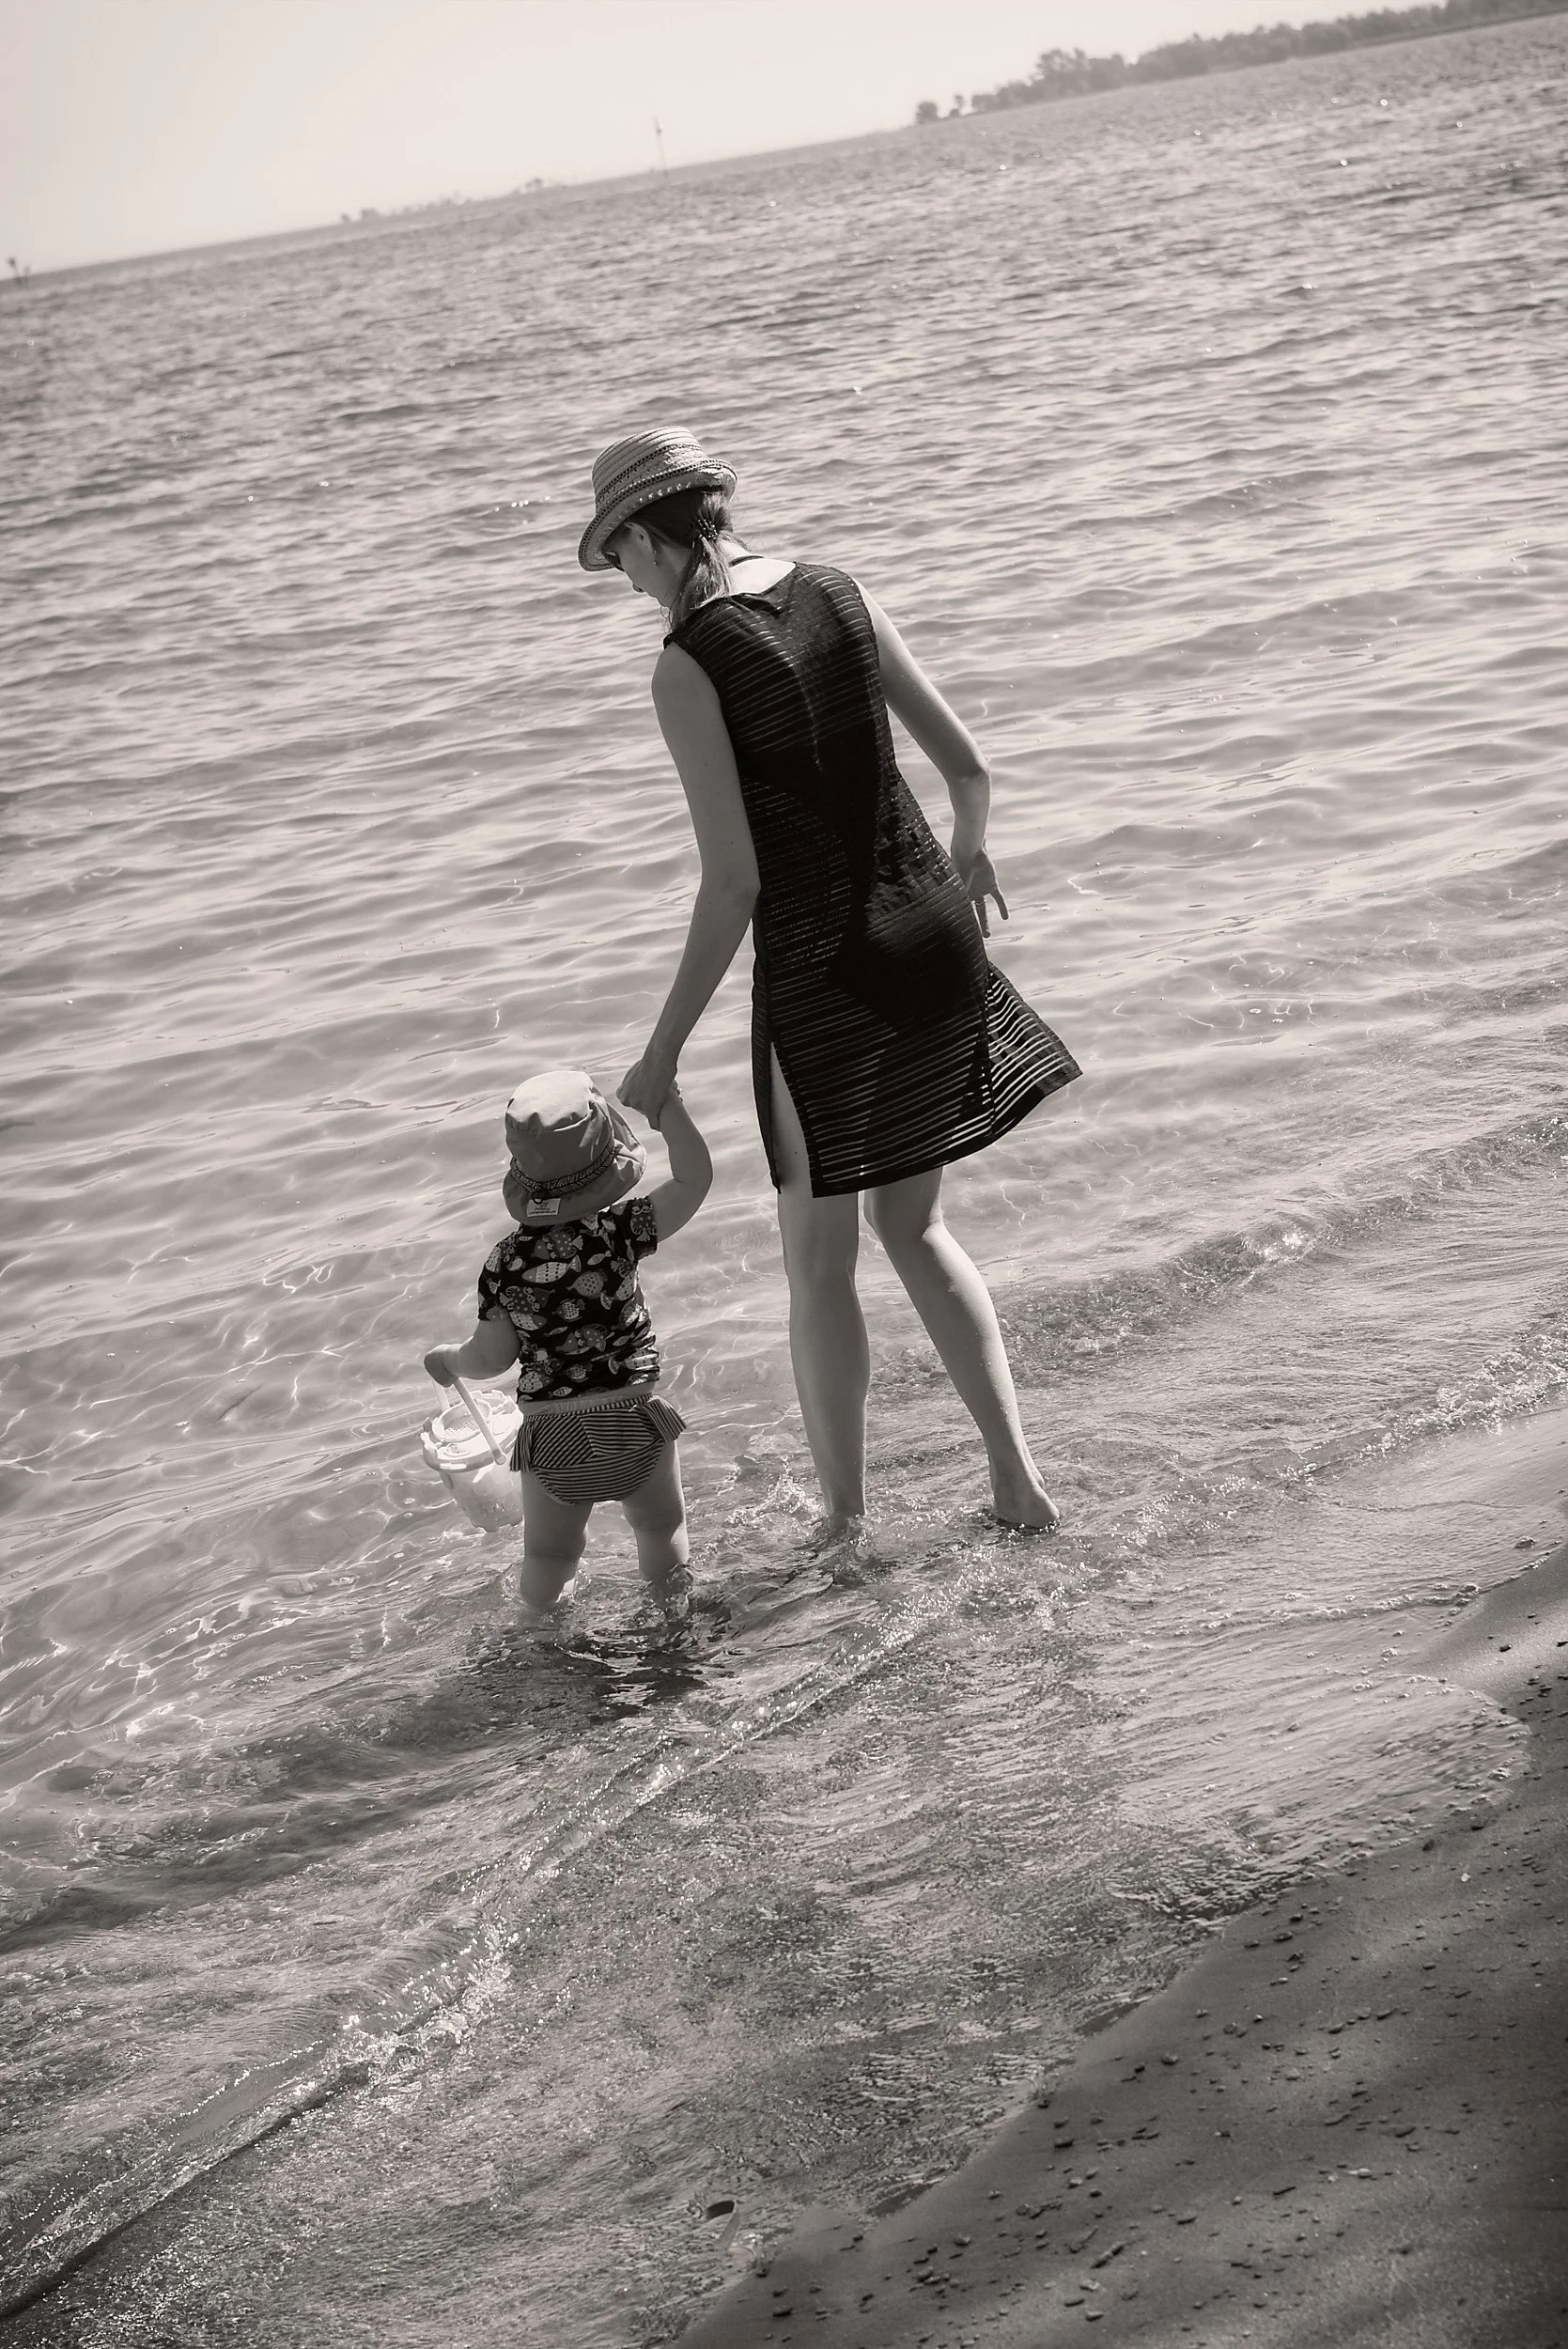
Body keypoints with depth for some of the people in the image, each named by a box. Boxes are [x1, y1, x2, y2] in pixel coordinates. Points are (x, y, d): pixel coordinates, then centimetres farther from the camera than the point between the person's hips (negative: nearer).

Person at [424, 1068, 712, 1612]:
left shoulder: (503, 1264, -9)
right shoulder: (616, 1233, -16)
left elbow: (490, 1358, -2)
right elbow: (694, 1178, -14)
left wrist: (448, 1360, 19)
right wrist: (669, 1107, -4)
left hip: (550, 1434, 1)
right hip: (630, 1419, -1)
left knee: (548, 1556, 19)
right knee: (661, 1528, 23)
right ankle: (673, 1618, 33)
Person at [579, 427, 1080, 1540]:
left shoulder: (688, 666, -13)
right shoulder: (843, 595, 4)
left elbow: (734, 880, -16)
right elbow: (969, 767, 8)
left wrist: (665, 1051, -9)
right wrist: (971, 858, 30)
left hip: (821, 968, -6)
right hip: (935, 938, 6)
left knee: (819, 1263, 12)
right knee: (915, 1226, 23)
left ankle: (848, 1528, 22)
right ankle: (1018, 1478, 22)